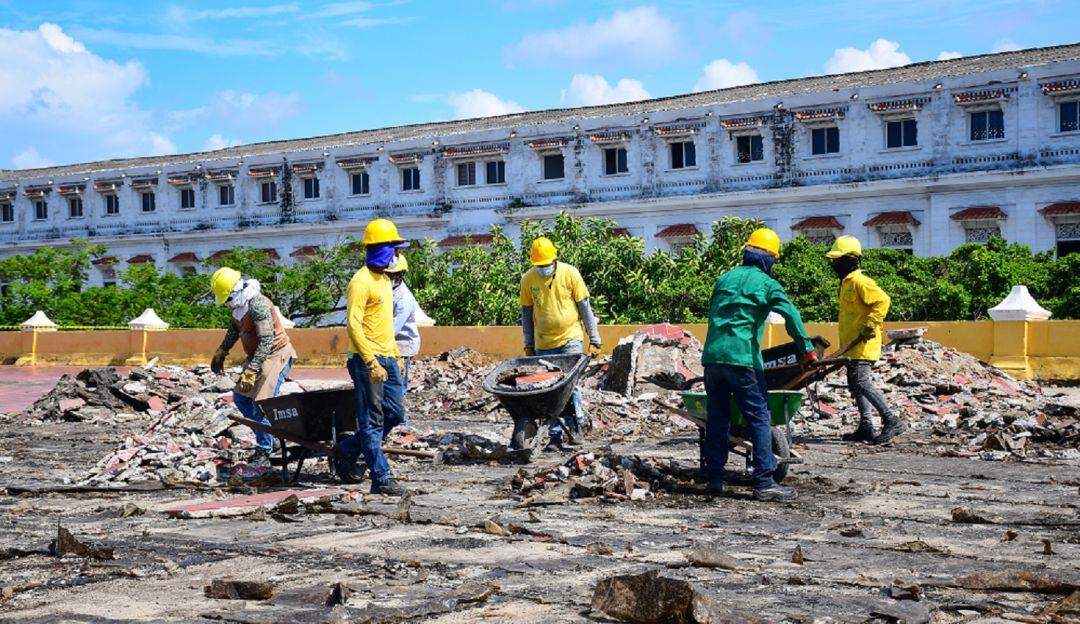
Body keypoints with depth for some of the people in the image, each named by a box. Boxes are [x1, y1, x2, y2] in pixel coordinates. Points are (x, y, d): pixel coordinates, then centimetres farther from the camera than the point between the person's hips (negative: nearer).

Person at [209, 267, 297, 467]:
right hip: (256, 355, 10)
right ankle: (268, 438, 19)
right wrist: (221, 352, 25)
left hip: (275, 354, -10)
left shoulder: (258, 305, -26)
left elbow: (267, 341, -29)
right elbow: (235, 328, 22)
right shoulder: (239, 303, 3)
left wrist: (251, 371, -31)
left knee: (262, 402, -15)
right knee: (240, 397, 11)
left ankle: (263, 453, -8)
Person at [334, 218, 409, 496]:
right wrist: (371, 362, -25)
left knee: (394, 414, 12)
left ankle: (347, 450, 26)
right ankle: (381, 478, 1)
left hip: (388, 358, 9)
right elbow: (353, 325, -20)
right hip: (368, 360, -9)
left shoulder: (384, 280, 16)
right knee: (372, 420, -3)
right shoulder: (361, 281, -13)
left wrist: (396, 356, 21)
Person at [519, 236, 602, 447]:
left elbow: (585, 308, 0)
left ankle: (575, 425, 2)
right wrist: (529, 346, 10)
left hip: (570, 339, -2)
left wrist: (594, 339, 0)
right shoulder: (528, 279, -2)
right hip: (544, 344, 2)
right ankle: (555, 435, 11)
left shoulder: (570, 274, -7)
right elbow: (526, 313, 8)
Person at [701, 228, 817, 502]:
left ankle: (714, 479, 12)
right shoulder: (766, 283, 2)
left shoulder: (724, 279, 19)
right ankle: (764, 482, -5)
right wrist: (807, 349, -8)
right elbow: (791, 315, -11)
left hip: (712, 355, 6)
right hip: (742, 357, -6)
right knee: (759, 418, -2)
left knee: (716, 418, 11)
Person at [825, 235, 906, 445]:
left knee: (861, 382, -15)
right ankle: (865, 427, 16)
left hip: (863, 345, -11)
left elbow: (882, 300, -23)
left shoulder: (859, 282, -13)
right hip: (851, 345, 11)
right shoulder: (846, 283, 18)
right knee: (855, 384, 12)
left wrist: (871, 325, -26)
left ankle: (891, 421, -14)